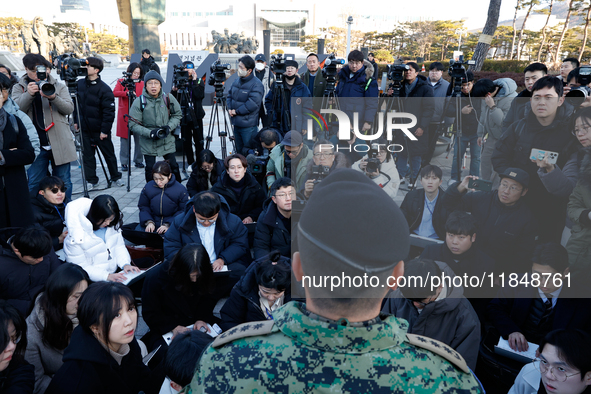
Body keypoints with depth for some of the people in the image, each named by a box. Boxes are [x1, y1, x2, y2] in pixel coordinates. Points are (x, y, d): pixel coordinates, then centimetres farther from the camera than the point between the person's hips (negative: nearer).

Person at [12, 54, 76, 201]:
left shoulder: (59, 86, 10)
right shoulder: (19, 88, 10)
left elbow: (69, 109, -4)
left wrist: (53, 97, -22)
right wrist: (29, 94, -24)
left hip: (59, 143, 0)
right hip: (35, 145, 0)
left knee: (63, 183, 7)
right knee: (34, 184, 3)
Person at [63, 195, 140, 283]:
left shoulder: (112, 224, -1)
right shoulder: (75, 238, -18)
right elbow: (81, 268, -14)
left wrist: (125, 264, -10)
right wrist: (107, 276, -24)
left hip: (115, 274, 5)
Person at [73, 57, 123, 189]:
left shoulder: (104, 89, -14)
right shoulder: (80, 84, 4)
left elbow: (109, 111, -14)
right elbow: (76, 103, 15)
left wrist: (105, 130, -16)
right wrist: (76, 121, 12)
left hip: (99, 129, -5)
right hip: (84, 128, 5)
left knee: (109, 154, 9)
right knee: (88, 155, 10)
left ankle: (116, 177, 26)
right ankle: (91, 180, 21)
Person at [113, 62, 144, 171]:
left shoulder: (142, 83, 13)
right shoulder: (121, 81, 8)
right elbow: (114, 93, -9)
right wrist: (127, 93, -23)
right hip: (124, 114, -1)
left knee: (138, 138, 2)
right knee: (124, 138, 0)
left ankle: (138, 161, 15)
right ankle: (124, 163, 6)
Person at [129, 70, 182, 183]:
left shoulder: (168, 98, -4)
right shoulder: (139, 102, -10)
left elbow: (177, 115, 9)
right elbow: (134, 125, -8)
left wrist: (169, 126, -10)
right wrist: (150, 133, -22)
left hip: (167, 140, 2)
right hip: (148, 143, -1)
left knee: (173, 167, 6)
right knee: (150, 169, 2)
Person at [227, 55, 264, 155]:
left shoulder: (256, 84, -15)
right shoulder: (237, 81, 10)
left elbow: (252, 104, -24)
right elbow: (229, 95, 19)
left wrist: (236, 111, -17)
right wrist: (229, 108, 0)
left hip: (248, 125, -8)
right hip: (236, 123, 8)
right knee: (239, 150, 20)